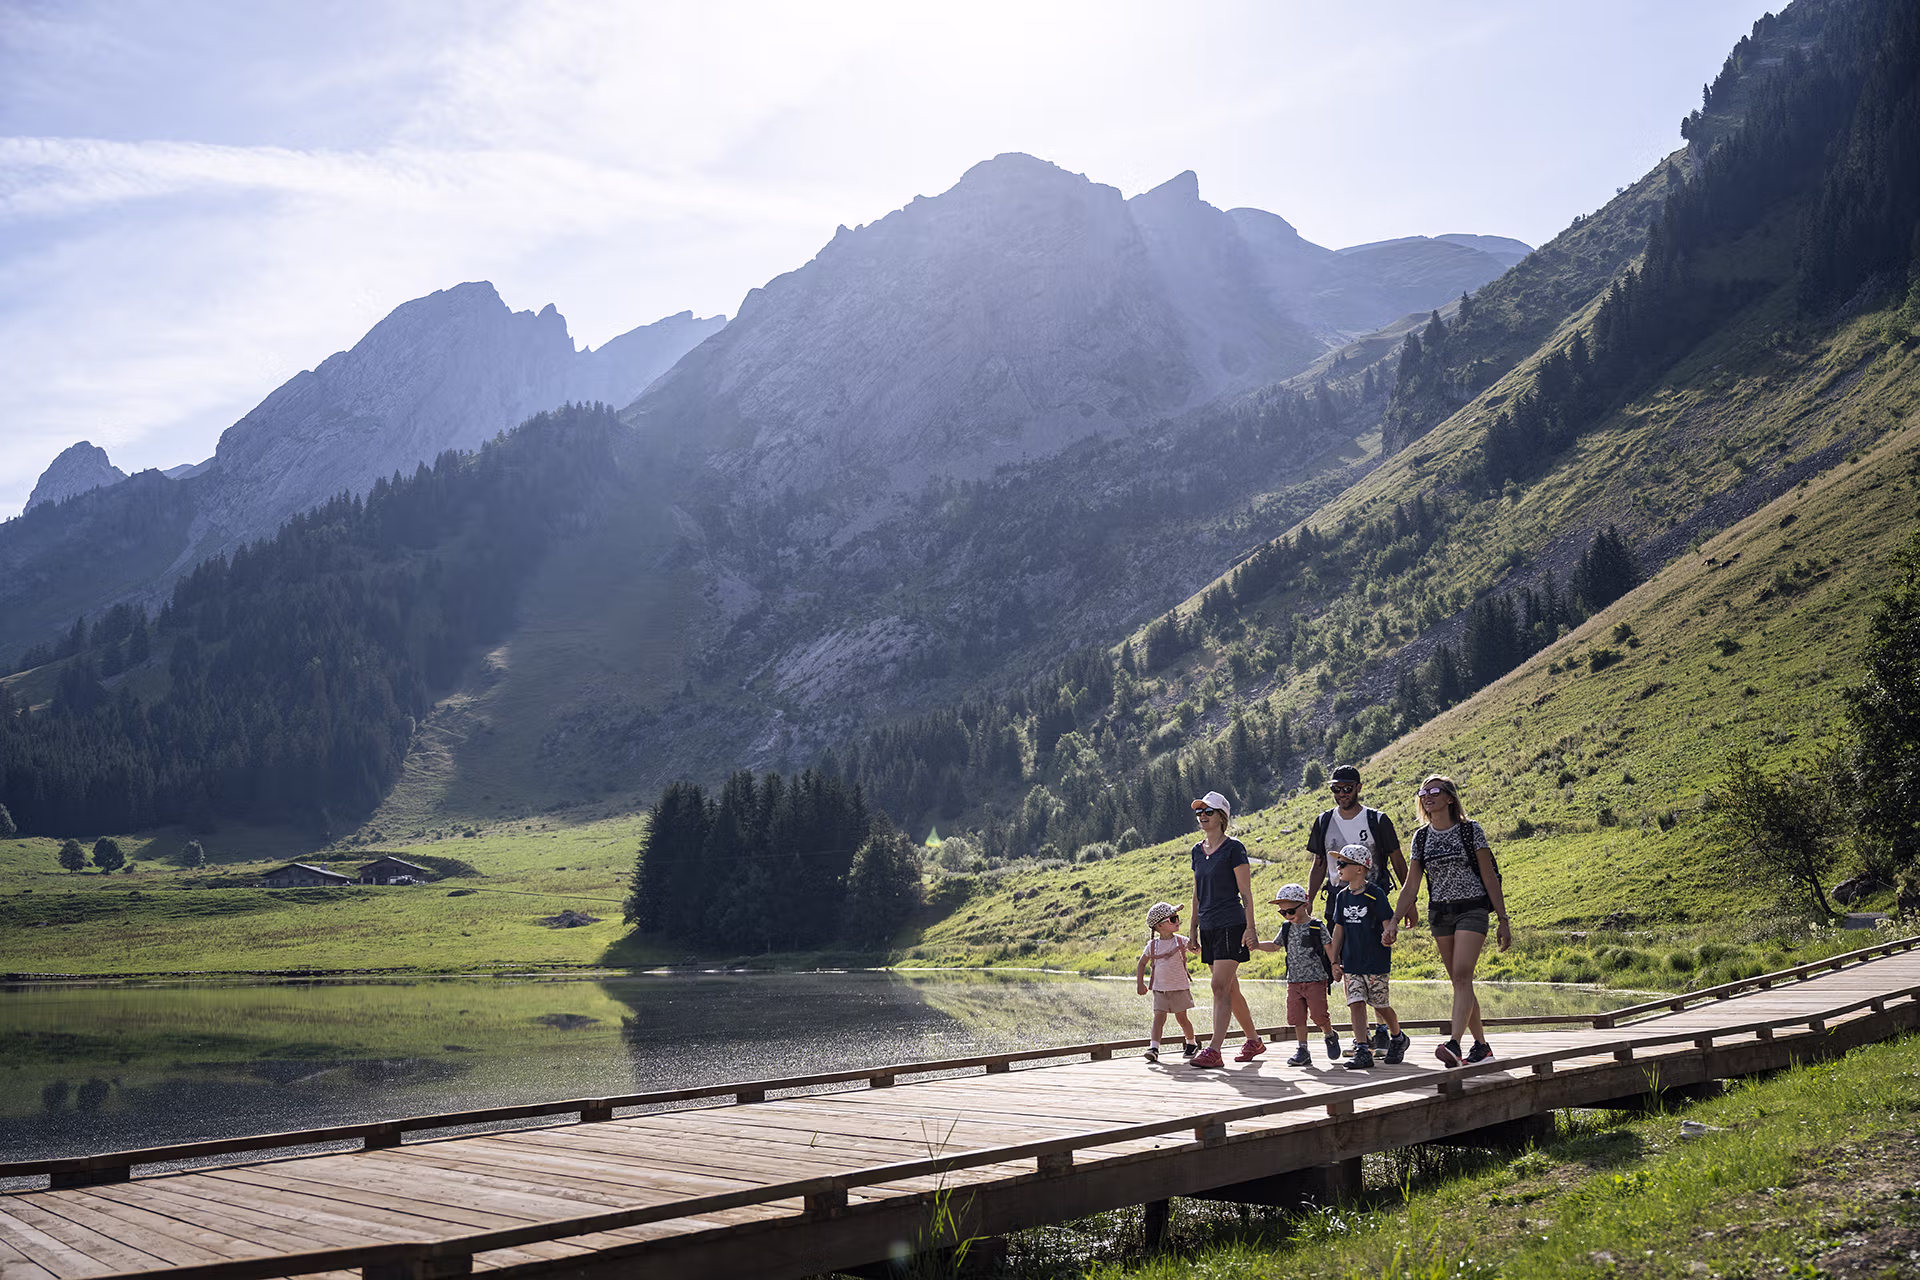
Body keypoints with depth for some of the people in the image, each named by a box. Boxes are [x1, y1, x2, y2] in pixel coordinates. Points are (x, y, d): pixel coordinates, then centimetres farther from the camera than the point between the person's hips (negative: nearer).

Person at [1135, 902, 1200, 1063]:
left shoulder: (1181, 941, -2)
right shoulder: (1152, 945, 0)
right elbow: (1141, 964, 10)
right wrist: (1140, 983, 4)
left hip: (1180, 988, 0)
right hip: (1160, 989, 0)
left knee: (1182, 1018, 10)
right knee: (1159, 1017, -12)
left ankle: (1191, 1043, 33)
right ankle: (1153, 1048, -19)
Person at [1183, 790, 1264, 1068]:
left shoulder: (1233, 848, -6)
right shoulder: (1197, 851, 13)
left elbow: (1246, 892, -8)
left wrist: (1250, 928, -15)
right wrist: (1193, 932, 15)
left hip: (1231, 925, -7)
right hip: (1209, 928, 7)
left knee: (1220, 986, -14)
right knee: (1230, 990, 12)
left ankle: (1214, 1050, -17)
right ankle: (1254, 1041, 26)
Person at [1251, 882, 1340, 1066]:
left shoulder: (1317, 927, -6)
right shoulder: (1286, 928, 9)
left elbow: (1329, 947, -2)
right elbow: (1275, 946, 20)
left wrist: (1334, 966, -12)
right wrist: (1257, 945, 6)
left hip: (1316, 979, -5)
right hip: (1294, 981, 5)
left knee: (1318, 1013, -8)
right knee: (1297, 1016, -1)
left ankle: (1330, 1036, 23)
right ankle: (1303, 1051, 7)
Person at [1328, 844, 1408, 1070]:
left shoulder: (1375, 894, -9)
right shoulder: (1342, 897, 7)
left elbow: (1388, 921, -9)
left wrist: (1388, 936, -33)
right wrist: (1335, 961, 10)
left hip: (1376, 961, -5)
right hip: (1351, 964, 5)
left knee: (1381, 1005, 6)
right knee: (1356, 1004, -6)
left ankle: (1398, 1038, 32)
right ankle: (1362, 1051, -7)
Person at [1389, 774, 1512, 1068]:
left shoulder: (1471, 829, -4)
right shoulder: (1421, 837, 8)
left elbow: (1489, 877, -3)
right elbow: (1411, 885, 8)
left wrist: (1503, 919, -5)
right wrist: (1394, 922, 0)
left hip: (1472, 909, -5)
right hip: (1439, 913, 5)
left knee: (1462, 976, -18)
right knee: (1460, 981, 7)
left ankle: (1454, 1044, -28)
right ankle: (1481, 1046, 17)